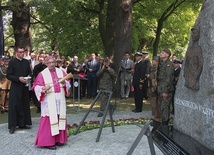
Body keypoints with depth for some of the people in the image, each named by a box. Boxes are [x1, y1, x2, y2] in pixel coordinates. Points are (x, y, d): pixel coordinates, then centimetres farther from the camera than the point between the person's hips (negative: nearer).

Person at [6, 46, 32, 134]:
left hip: (25, 87, 5)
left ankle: (22, 123, 20)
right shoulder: (12, 62, -5)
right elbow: (8, 75, -8)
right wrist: (18, 78, -18)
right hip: (15, 87, -5)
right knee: (14, 106, -4)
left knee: (25, 105, 9)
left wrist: (29, 76, -4)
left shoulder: (26, 62, 9)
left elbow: (29, 72, 18)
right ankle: (12, 125, 3)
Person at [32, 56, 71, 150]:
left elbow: (68, 84, 9)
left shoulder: (60, 72, 9)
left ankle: (59, 139, 19)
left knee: (60, 118, 8)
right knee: (49, 120, -4)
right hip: (49, 101, -4)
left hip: (60, 100, 4)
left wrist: (64, 82, -13)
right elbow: (37, 87, -6)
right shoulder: (42, 74, -2)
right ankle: (47, 142, 3)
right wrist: (44, 88, -26)